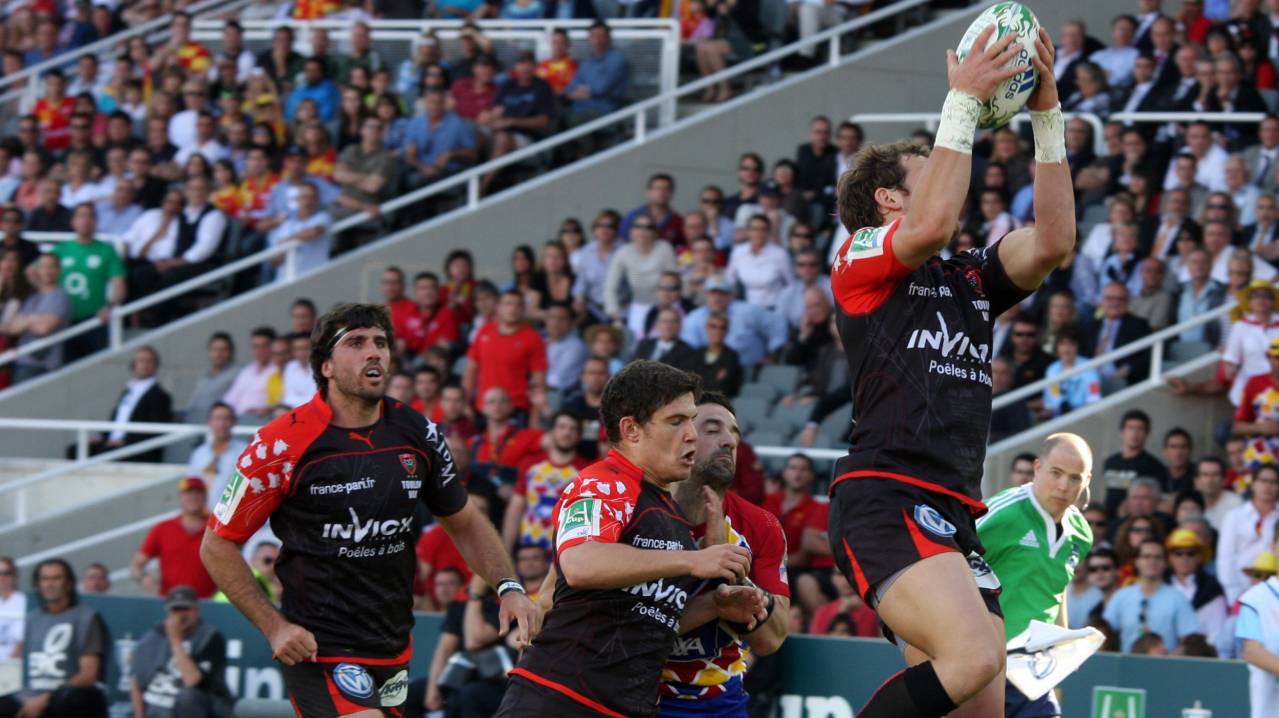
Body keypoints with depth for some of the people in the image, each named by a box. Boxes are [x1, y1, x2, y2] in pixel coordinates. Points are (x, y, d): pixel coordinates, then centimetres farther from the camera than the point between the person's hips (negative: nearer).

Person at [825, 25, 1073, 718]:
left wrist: (1047, 114, 8)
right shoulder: (859, 258, 7)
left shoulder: (972, 278, 26)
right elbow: (933, 224, -14)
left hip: (956, 516, 8)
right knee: (973, 655, -29)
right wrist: (963, 100, -7)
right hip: (885, 498, -8)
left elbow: (1052, 241, 10)